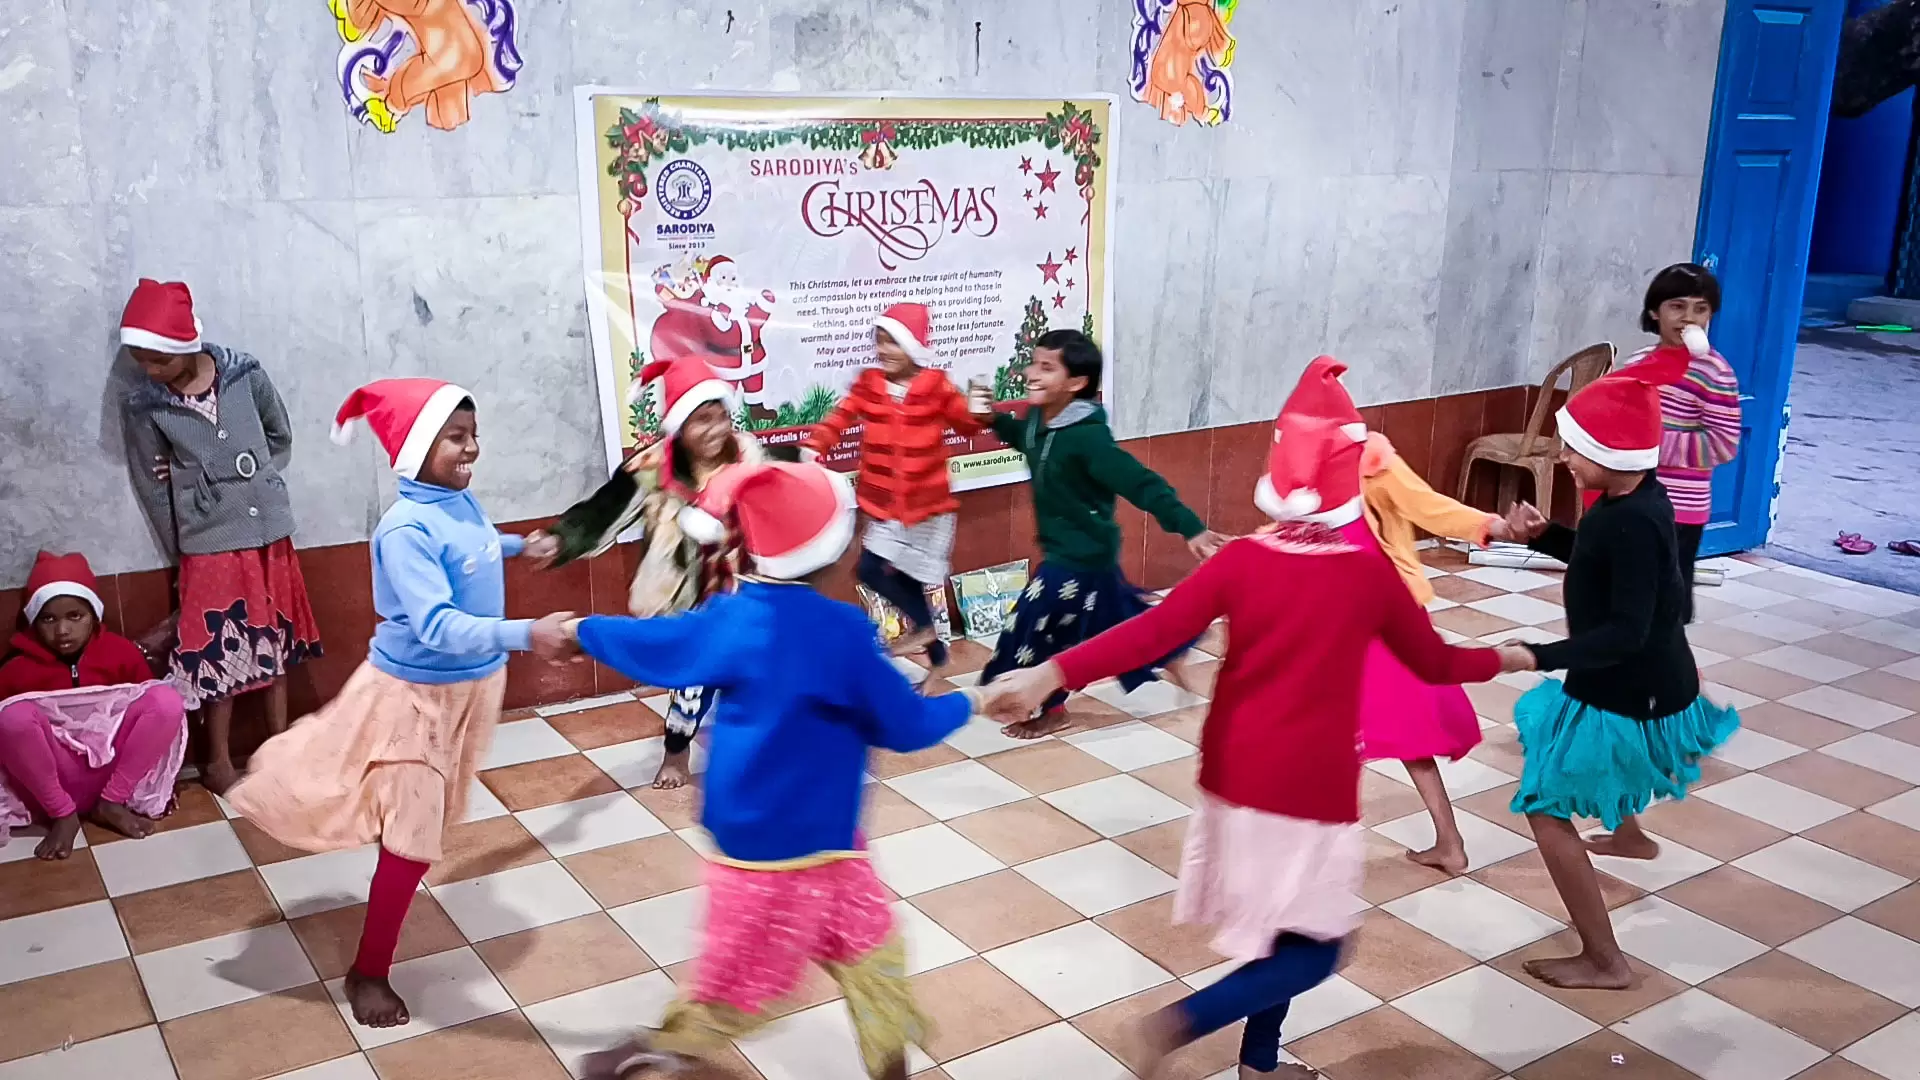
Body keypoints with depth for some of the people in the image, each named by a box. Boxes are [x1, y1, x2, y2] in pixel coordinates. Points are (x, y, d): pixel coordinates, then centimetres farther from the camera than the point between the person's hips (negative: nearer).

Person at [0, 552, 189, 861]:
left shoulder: (123, 653, -2)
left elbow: (157, 707, 7)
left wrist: (159, 781, 9)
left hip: (115, 768, 1)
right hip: (53, 777, -1)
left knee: (168, 698, -21)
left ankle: (112, 802, -11)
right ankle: (62, 815, -14)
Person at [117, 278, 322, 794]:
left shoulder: (244, 373, -7)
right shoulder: (142, 405, -9)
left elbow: (281, 436, 9)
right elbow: (154, 487, -1)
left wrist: (259, 484, 3)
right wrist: (180, 551, 2)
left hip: (268, 528, 2)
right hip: (209, 541, -2)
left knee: (275, 636, 13)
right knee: (217, 648, 3)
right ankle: (219, 760, 18)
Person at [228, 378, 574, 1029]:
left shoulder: (462, 502, -3)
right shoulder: (406, 529, -29)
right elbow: (437, 625, -39)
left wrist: (519, 546, 40)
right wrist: (524, 636, -50)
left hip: (469, 686, 8)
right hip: (416, 694, -8)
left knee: (426, 824, 25)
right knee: (411, 838, -4)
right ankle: (368, 972, 15)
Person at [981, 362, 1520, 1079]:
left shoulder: (1240, 560, -8)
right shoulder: (1370, 573, -10)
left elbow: (1152, 633, -20)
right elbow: (1434, 663, 5)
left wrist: (1051, 675, -26)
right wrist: (1504, 658, 25)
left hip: (1235, 777, 4)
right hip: (1312, 788, -4)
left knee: (1277, 929, 24)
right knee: (1312, 949, 9)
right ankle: (1185, 1019, -11)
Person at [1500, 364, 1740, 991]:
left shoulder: (1632, 522, -31)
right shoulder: (1637, 498, -1)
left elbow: (1626, 630, -32)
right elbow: (1601, 561, 15)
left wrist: (1541, 656, -39)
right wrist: (1542, 535, 1)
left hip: (1629, 697, -11)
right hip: (1648, 683, 11)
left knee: (1547, 809, -7)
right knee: (1550, 729, 37)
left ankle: (1604, 961, 0)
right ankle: (1629, 835, 63)